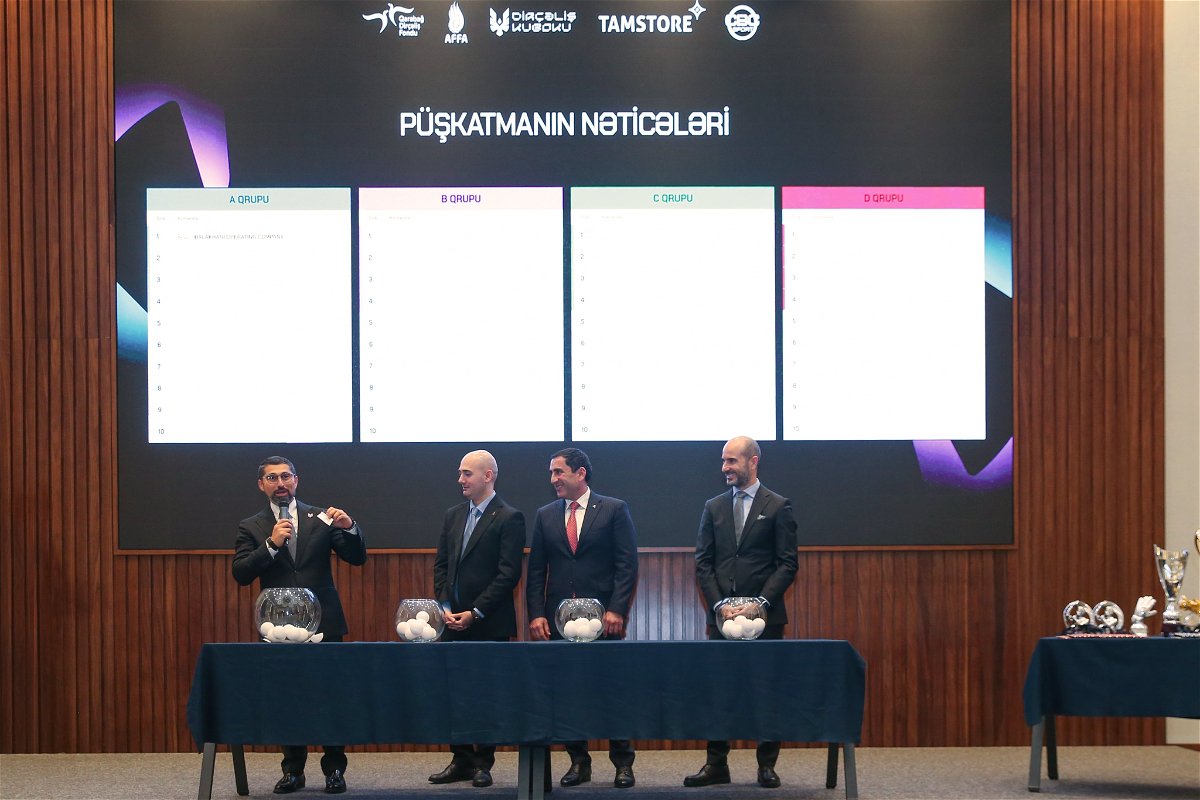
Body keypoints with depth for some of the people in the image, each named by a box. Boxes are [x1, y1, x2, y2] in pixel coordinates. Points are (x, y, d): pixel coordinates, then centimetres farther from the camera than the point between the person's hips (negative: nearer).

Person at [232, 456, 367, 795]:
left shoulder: (320, 519, 7)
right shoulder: (251, 528, 7)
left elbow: (357, 558, 4)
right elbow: (241, 574, -5)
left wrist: (349, 528, -15)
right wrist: (272, 544, -16)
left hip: (323, 623, -1)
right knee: (287, 697, 5)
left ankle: (334, 769, 5)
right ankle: (293, 770, 14)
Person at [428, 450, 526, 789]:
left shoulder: (508, 519, -7)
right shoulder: (454, 516, 14)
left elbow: (509, 574, -12)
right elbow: (441, 565, 15)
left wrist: (475, 613, -14)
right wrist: (445, 607, 0)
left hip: (489, 624, -6)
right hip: (454, 622, 6)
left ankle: (483, 763, 8)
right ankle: (461, 760, 14)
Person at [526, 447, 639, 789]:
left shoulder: (614, 510, 2)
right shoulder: (545, 516, 12)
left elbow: (627, 565, -3)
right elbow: (536, 571, 11)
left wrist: (616, 610, -12)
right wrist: (536, 614, -1)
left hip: (603, 617, -3)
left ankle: (623, 763, 7)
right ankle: (579, 762, 11)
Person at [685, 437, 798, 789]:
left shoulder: (777, 507, 3)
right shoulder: (713, 508, 13)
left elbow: (788, 564, -2)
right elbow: (703, 562, 9)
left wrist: (760, 603, -13)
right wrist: (719, 605, -5)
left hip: (765, 615, -3)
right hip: (721, 615, 3)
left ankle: (767, 765, 6)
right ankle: (716, 764, 4)